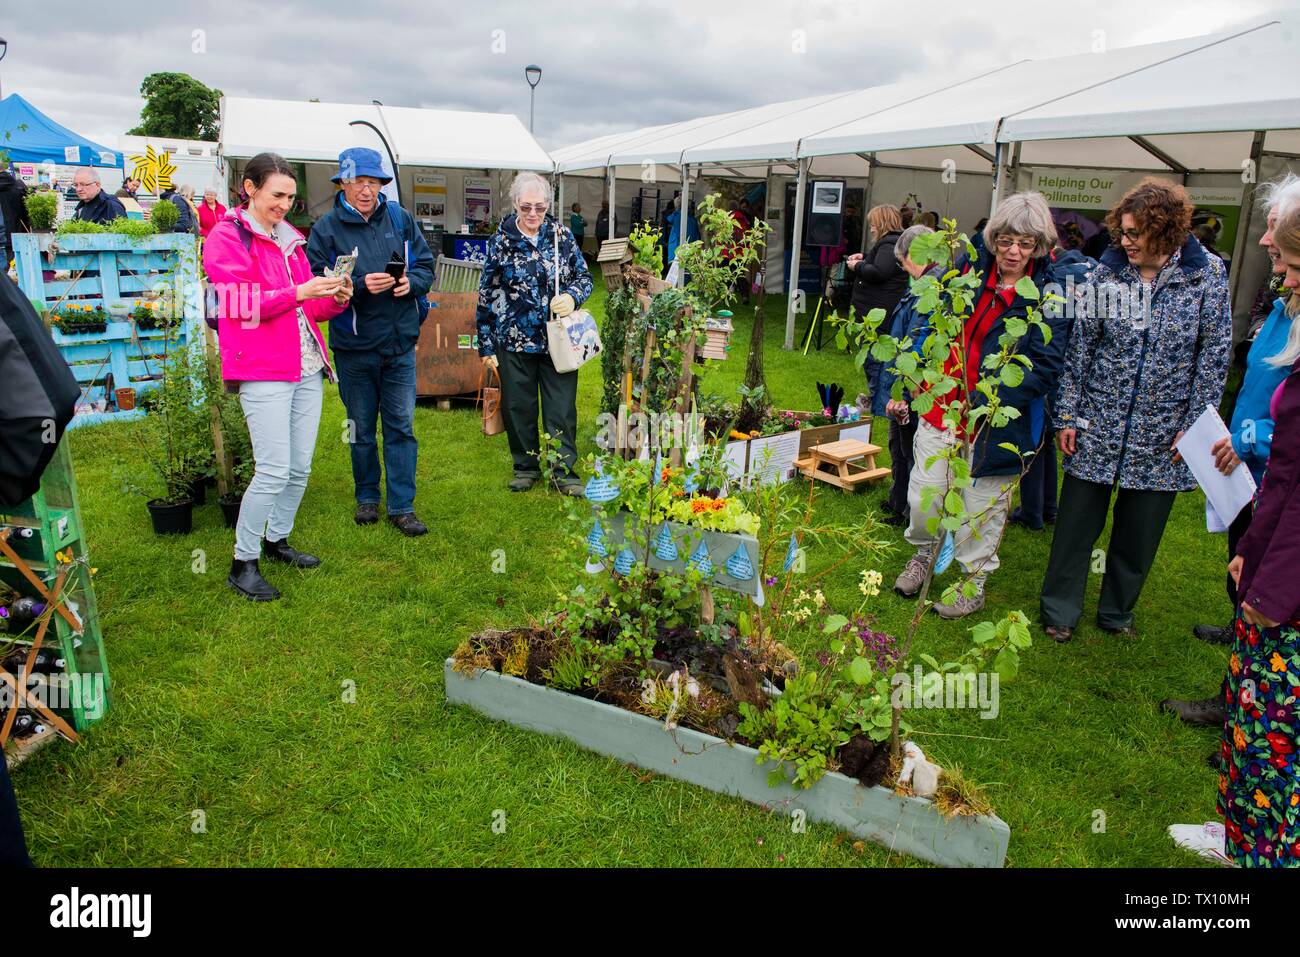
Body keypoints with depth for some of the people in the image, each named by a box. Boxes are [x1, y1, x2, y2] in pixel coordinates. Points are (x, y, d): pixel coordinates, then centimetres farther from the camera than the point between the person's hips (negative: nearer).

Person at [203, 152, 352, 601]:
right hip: (263, 370, -7)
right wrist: (298, 292, -20)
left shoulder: (289, 237, 19)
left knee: (300, 467, 9)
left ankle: (277, 540, 29)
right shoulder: (226, 237, -3)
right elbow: (240, 303, -13)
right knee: (274, 472, -9)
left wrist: (334, 299, 0)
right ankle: (243, 563, 6)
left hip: (306, 367, 7)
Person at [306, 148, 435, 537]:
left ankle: (402, 506, 11)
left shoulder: (400, 219, 4)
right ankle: (367, 497, 29)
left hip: (400, 343, 2)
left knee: (401, 426, 3)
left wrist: (411, 282, -12)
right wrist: (361, 286, -24)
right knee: (361, 428, 12)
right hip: (354, 347, -1)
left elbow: (426, 264, 9)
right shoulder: (326, 228, -4)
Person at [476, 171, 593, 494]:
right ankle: (526, 467, 27)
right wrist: (487, 346, -1)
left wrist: (572, 297, -16)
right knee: (518, 406, 10)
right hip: (514, 342, 0)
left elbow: (584, 277, 8)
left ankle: (564, 470, 16)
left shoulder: (562, 235, 2)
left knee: (561, 407, 4)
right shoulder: (500, 241, -1)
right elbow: (486, 295, 1)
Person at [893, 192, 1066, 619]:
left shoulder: (1050, 296, -8)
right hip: (941, 406, 4)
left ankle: (974, 583, 31)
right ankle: (924, 553, 38)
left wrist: (993, 396, -25)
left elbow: (1046, 369, -12)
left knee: (979, 510, 8)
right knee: (921, 499, 7)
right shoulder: (970, 271, 4)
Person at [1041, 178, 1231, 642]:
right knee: (1077, 523, 7)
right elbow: (1080, 347, 1)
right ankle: (1060, 609, 23)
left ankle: (1116, 611, 32)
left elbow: (1214, 355, -1)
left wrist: (1194, 425, -5)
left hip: (1161, 435, 0)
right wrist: (1068, 415, -1)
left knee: (1139, 534, 12)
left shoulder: (1207, 274, -4)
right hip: (1098, 425, 0)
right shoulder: (1107, 272, -3)